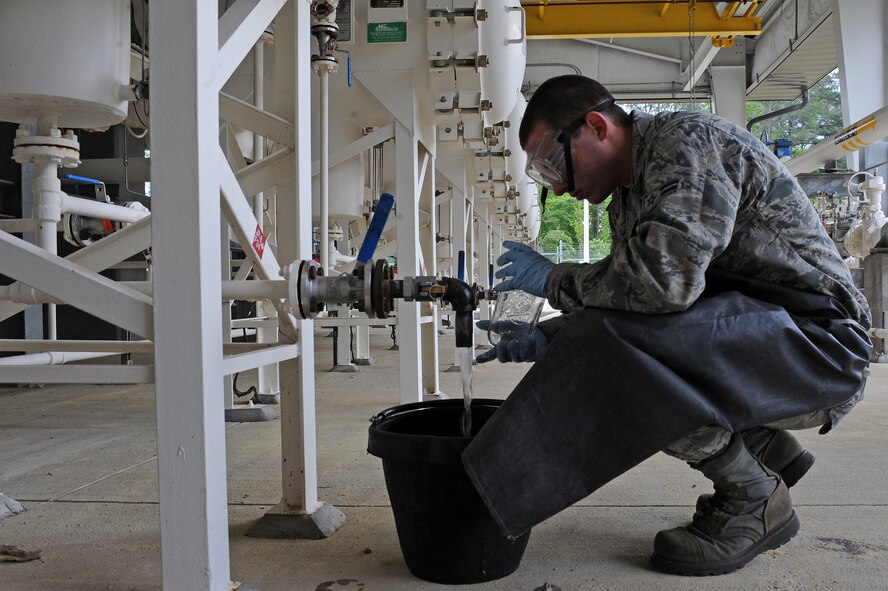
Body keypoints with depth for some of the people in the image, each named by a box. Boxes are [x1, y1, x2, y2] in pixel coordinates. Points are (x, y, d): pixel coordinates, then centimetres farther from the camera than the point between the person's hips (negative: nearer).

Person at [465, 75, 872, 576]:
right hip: (750, 340, 10)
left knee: (615, 351, -28)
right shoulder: (629, 197, 14)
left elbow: (664, 277, -30)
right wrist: (550, 338, 3)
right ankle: (768, 450, 13)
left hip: (818, 341, -10)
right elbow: (624, 296, 17)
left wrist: (554, 280, -15)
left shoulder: (687, 139, -16)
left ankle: (754, 500, -6)